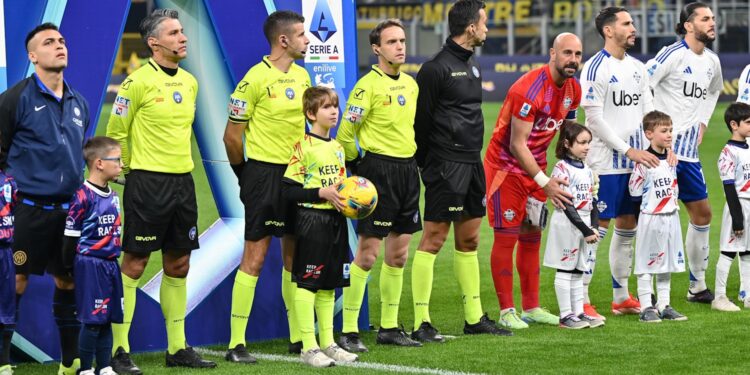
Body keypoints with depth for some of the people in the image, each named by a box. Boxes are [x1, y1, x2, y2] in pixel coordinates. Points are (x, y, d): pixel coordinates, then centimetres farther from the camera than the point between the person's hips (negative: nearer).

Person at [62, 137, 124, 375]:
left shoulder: (113, 197, 11)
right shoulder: (83, 197, -15)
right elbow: (71, 236, -11)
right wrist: (70, 267, -7)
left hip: (110, 264, 8)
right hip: (90, 264, -8)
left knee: (107, 319, 10)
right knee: (92, 320, -5)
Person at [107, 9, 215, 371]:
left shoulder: (190, 81, 11)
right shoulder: (139, 81, -11)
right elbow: (115, 132, -6)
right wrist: (133, 169, 0)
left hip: (183, 181, 7)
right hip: (147, 182, -7)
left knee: (178, 265, 10)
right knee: (134, 264, -4)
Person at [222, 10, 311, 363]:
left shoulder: (301, 76, 10)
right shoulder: (256, 79, -13)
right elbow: (232, 136, -9)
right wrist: (245, 173, 0)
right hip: (264, 173, -7)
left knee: (294, 255, 12)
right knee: (254, 257, -6)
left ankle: (298, 337, 20)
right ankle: (236, 344, -2)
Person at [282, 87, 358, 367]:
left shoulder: (337, 147, 13)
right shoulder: (304, 146, -10)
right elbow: (289, 190, -13)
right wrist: (322, 193, -19)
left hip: (336, 220, 8)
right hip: (312, 220, -8)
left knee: (329, 284, 12)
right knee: (308, 283, -4)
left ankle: (328, 343, 18)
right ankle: (308, 347, 0)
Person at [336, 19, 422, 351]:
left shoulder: (411, 84, 11)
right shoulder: (368, 85, -13)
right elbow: (345, 134, -13)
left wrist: (412, 158, 17)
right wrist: (359, 164, -4)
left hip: (407, 170, 8)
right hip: (378, 170, -8)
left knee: (399, 254, 11)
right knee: (367, 253, -7)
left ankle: (389, 327, 20)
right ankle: (349, 332, -3)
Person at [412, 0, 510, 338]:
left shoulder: (472, 65, 15)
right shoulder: (437, 68, -13)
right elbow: (421, 120, -12)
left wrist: (473, 155, 18)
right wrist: (425, 164, -9)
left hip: (471, 164, 9)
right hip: (446, 167, -9)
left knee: (469, 240, 13)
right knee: (434, 239, -7)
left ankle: (474, 318, 20)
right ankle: (421, 321, -5)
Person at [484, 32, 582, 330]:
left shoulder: (573, 90, 0)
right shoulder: (529, 90, -25)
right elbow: (517, 144, -23)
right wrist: (544, 183, -22)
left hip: (535, 166, 8)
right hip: (506, 166, -8)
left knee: (532, 236, 10)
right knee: (506, 236, -5)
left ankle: (532, 308, 16)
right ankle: (507, 312, -1)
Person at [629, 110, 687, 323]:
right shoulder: (644, 162, -16)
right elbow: (634, 190, -12)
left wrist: (673, 202, 12)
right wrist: (649, 205, -4)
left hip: (671, 217, 7)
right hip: (650, 218, -7)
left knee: (667, 264, 11)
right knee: (647, 265, -1)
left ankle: (664, 306, 18)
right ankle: (646, 307, 2)